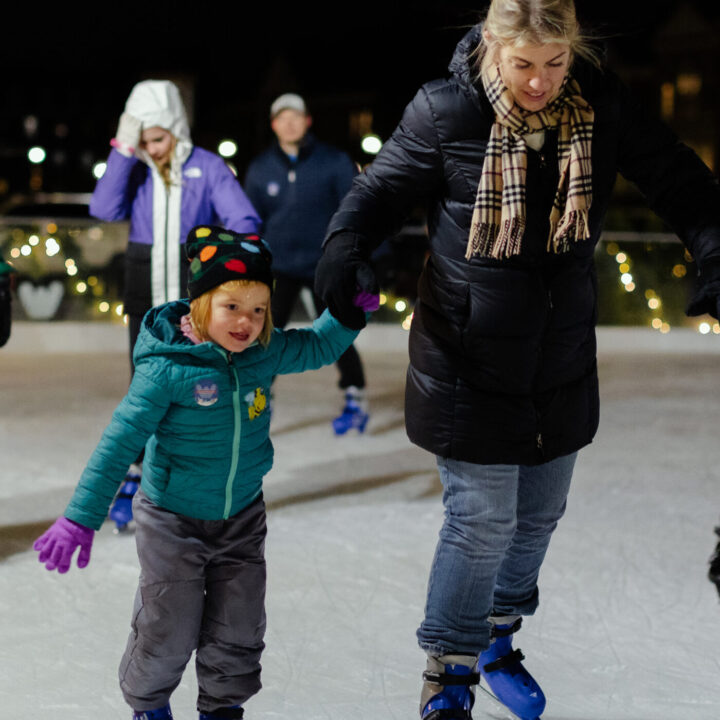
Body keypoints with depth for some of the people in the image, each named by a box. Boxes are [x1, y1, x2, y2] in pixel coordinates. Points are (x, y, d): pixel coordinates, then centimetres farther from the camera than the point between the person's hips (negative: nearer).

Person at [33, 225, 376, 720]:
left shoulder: (265, 354, -7)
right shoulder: (168, 368, -23)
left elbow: (319, 346, 12)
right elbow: (121, 441, -21)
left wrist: (351, 307, -7)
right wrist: (81, 519, -22)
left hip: (242, 517, 5)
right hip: (173, 521, -4)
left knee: (238, 630, 13)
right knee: (169, 630, 8)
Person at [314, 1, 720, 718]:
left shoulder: (600, 103, -8)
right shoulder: (445, 112, -17)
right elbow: (379, 189, -5)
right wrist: (344, 248, -25)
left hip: (560, 359, 5)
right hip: (468, 358, -4)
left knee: (538, 514, 18)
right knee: (481, 520, -2)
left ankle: (496, 640, 43)